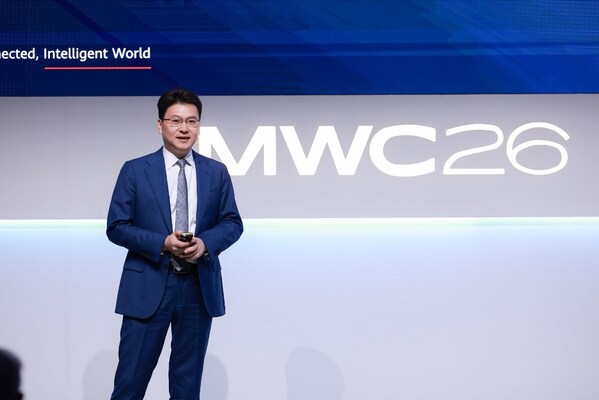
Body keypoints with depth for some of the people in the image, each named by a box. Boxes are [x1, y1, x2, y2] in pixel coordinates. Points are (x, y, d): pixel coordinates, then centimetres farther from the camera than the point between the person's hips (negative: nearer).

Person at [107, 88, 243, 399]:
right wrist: (162, 243, -17)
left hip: (200, 286, 2)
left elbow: (233, 223, 7)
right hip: (149, 285, -2)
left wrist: (205, 243, -14)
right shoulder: (134, 170, 0)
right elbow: (116, 227, -3)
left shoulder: (217, 172, 7)